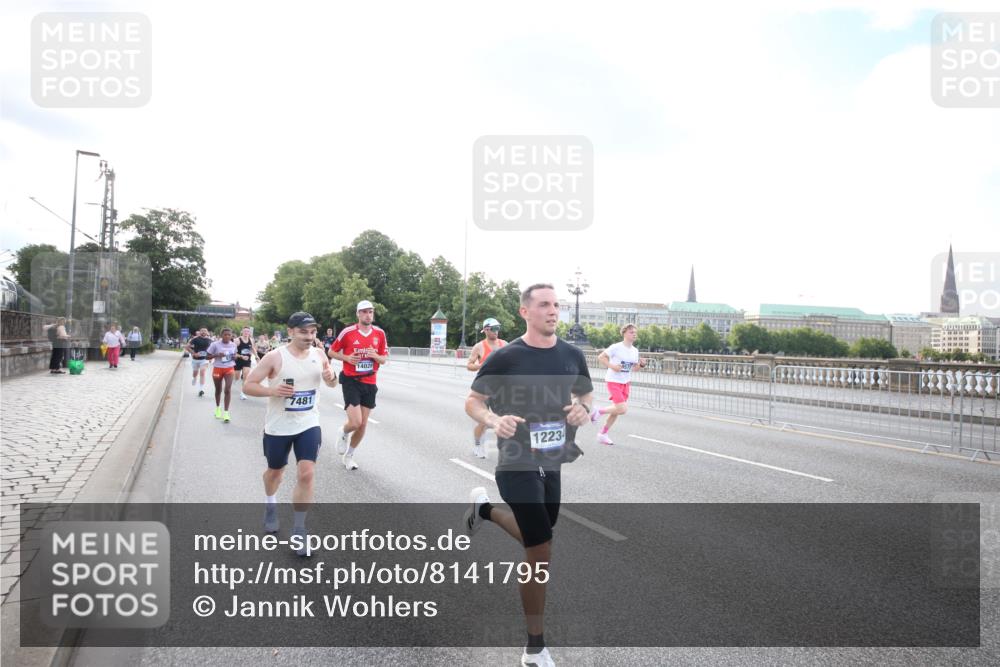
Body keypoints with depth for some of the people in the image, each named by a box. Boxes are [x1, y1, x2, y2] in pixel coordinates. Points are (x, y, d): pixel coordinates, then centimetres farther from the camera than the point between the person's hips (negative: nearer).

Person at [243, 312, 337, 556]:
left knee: (307, 474, -11)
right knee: (275, 471, 19)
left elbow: (331, 383, 13)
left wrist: (331, 378, -11)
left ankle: (299, 531, 3)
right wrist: (273, 391, -28)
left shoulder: (319, 355, -3)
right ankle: (270, 505, 52)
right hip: (279, 426, -1)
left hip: (309, 425, 2)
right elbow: (248, 385, -10)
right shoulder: (275, 357, -15)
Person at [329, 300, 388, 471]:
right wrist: (347, 358, -15)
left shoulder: (379, 333, 0)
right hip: (351, 381, -4)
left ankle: (349, 455, 31)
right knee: (355, 422, -15)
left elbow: (384, 360, 7)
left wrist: (375, 356, -15)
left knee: (363, 424, 9)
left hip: (369, 383, 4)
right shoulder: (348, 332, -9)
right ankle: (344, 433, 22)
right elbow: (332, 352, 3)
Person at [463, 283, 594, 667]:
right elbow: (472, 402, -5)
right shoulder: (505, 357, -12)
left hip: (553, 462, 6)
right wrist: (494, 421, -26)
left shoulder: (572, 355, 1)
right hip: (517, 465, -6)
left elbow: (586, 395, 16)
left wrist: (584, 409, -8)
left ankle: (483, 508, 49)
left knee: (535, 538, 22)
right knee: (541, 554, -5)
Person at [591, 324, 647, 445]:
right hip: (613, 382, -7)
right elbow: (600, 357, -13)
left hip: (626, 383, 7)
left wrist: (642, 364, -4)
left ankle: (603, 434, 25)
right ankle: (599, 412, 7)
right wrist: (612, 366, -24)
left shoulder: (635, 351, 6)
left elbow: (635, 366, 17)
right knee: (621, 409, -18)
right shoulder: (616, 347, -14)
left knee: (616, 410, 10)